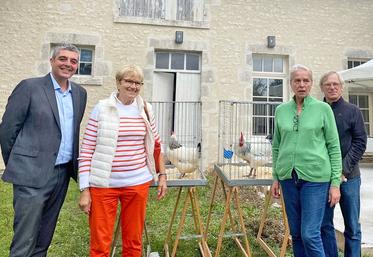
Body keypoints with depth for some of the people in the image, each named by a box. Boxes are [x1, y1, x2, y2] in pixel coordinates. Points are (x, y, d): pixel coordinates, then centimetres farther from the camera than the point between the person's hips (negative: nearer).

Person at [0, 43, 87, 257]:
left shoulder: (80, 93, 9)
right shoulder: (29, 87, -6)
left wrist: (73, 165, 14)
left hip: (63, 173, 5)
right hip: (32, 174, -5)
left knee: (44, 239, 18)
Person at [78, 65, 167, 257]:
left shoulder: (145, 110, 5)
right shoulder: (102, 109, -4)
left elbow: (156, 145, 14)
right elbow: (86, 151, -4)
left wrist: (162, 174, 9)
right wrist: (85, 189, -6)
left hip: (138, 184, 3)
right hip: (104, 184, -2)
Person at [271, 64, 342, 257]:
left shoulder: (323, 108, -2)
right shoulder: (281, 110, 6)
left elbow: (334, 147, -1)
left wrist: (336, 182, -5)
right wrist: (276, 177, 9)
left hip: (315, 177, -3)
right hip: (288, 177, 3)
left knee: (310, 234, -3)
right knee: (296, 234, 13)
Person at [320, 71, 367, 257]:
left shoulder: (353, 111, 2)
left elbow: (360, 142, -3)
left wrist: (344, 169, -11)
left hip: (348, 176, -1)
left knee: (352, 226, 10)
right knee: (324, 224, 9)